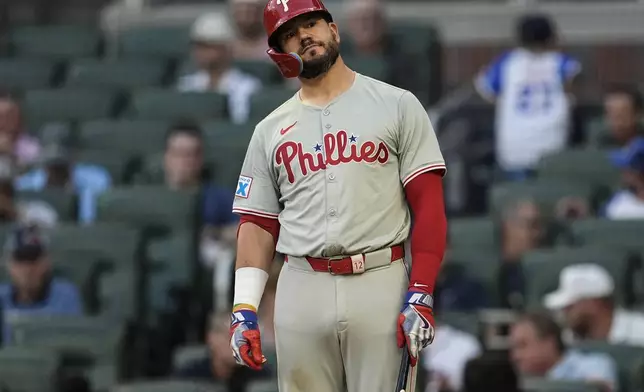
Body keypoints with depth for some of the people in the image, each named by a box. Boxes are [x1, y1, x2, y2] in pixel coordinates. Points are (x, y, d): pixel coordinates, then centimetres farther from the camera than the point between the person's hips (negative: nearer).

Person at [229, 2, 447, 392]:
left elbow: (428, 205, -1)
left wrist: (421, 295, -10)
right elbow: (258, 224, 14)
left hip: (380, 286, -3)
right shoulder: (270, 130, 15)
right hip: (301, 290, 3)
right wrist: (244, 308, 1)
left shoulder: (396, 105, 5)